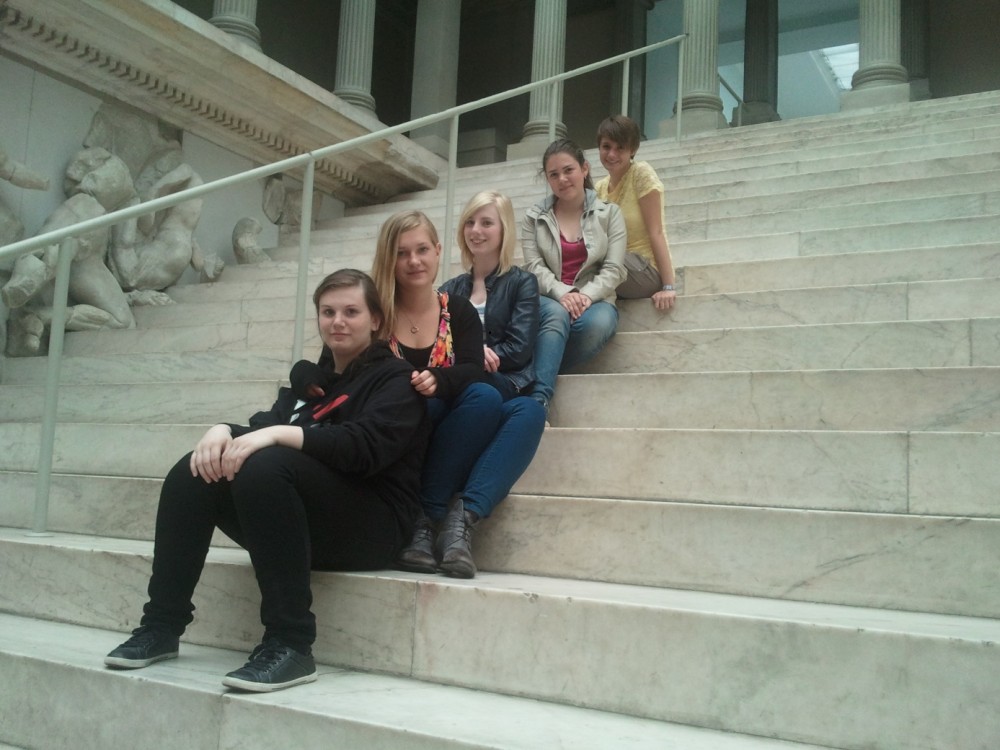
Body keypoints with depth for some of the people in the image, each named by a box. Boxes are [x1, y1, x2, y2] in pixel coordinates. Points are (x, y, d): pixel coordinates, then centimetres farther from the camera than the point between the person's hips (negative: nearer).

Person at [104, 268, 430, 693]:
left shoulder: (396, 378, 2)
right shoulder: (309, 378, 22)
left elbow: (366, 446, -17)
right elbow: (265, 427, 10)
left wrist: (279, 434, -27)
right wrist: (224, 430, -14)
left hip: (371, 524, -6)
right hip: (301, 525, 7)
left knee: (265, 466, -32)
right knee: (192, 473, -10)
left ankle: (291, 645, -32)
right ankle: (162, 625, -6)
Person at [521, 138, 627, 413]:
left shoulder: (610, 213, 7)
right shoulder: (534, 217, 8)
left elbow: (613, 269, -2)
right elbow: (534, 267, -2)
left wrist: (586, 296, -21)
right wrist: (562, 294, -22)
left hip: (594, 301, 1)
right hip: (549, 301, 0)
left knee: (598, 323, -36)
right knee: (557, 314, -38)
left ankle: (537, 377, -25)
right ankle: (538, 397, -43)